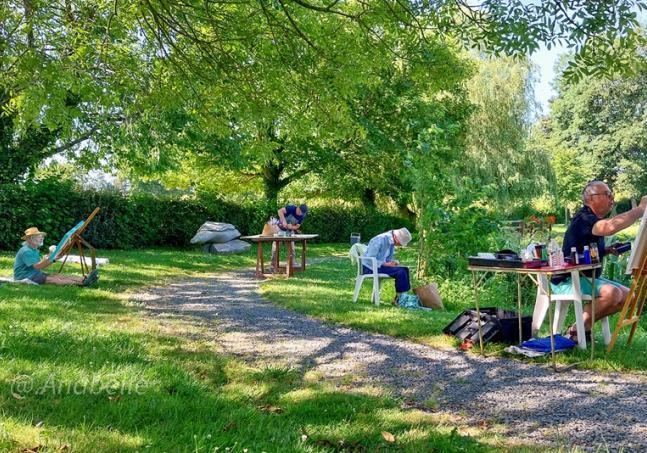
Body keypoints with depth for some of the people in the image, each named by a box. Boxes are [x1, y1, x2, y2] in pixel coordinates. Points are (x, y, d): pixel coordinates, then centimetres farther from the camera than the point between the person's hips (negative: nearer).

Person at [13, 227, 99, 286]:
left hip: (35, 274, 10)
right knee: (53, 279, -22)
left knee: (58, 275, -8)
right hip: (25, 276, -10)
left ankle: (84, 279, -24)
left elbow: (41, 265, 13)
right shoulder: (26, 251, -16)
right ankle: (82, 283, -35)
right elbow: (37, 266, -24)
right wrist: (49, 257, -31)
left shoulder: (34, 250, 18)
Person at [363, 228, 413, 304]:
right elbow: (369, 259, -22)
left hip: (380, 265, 9)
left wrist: (393, 262, -4)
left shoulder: (391, 242, 7)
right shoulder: (380, 240, -20)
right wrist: (385, 264, -23)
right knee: (400, 271, -21)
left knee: (405, 269, -6)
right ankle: (398, 298, -10)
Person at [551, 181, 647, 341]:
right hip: (567, 281, -10)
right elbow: (611, 227, -41)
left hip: (587, 278, 10)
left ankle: (584, 324, 5)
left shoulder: (594, 219, 15)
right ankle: (576, 331, -13)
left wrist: (606, 250, 7)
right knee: (612, 293, -29)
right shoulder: (583, 218, -18)